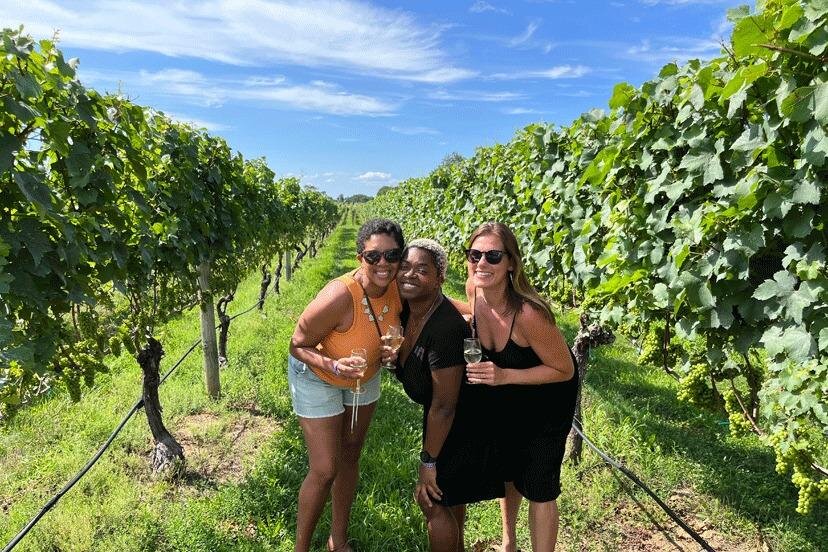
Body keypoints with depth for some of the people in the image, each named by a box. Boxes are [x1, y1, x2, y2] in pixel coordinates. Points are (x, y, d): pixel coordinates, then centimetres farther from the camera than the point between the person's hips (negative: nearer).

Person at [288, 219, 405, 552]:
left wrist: (392, 351, -19)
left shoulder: (398, 288, -20)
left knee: (350, 458, 18)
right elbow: (298, 346, -24)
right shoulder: (339, 296, -37)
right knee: (324, 471, -4)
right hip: (318, 379, -6)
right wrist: (334, 365, -41)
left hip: (364, 377, 6)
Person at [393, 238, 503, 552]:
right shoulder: (408, 309, -11)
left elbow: (444, 407, -28)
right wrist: (391, 352, -6)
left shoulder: (445, 329, -36)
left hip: (467, 422, -9)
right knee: (448, 492, 27)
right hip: (444, 415, 9)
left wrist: (428, 461, -19)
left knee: (431, 498, 4)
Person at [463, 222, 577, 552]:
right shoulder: (475, 289, -22)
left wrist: (504, 376, -34)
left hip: (548, 394, -6)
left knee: (537, 486, 3)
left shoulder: (528, 313, -39)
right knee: (505, 468, 23)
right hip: (504, 392, 6)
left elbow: (564, 370, -27)